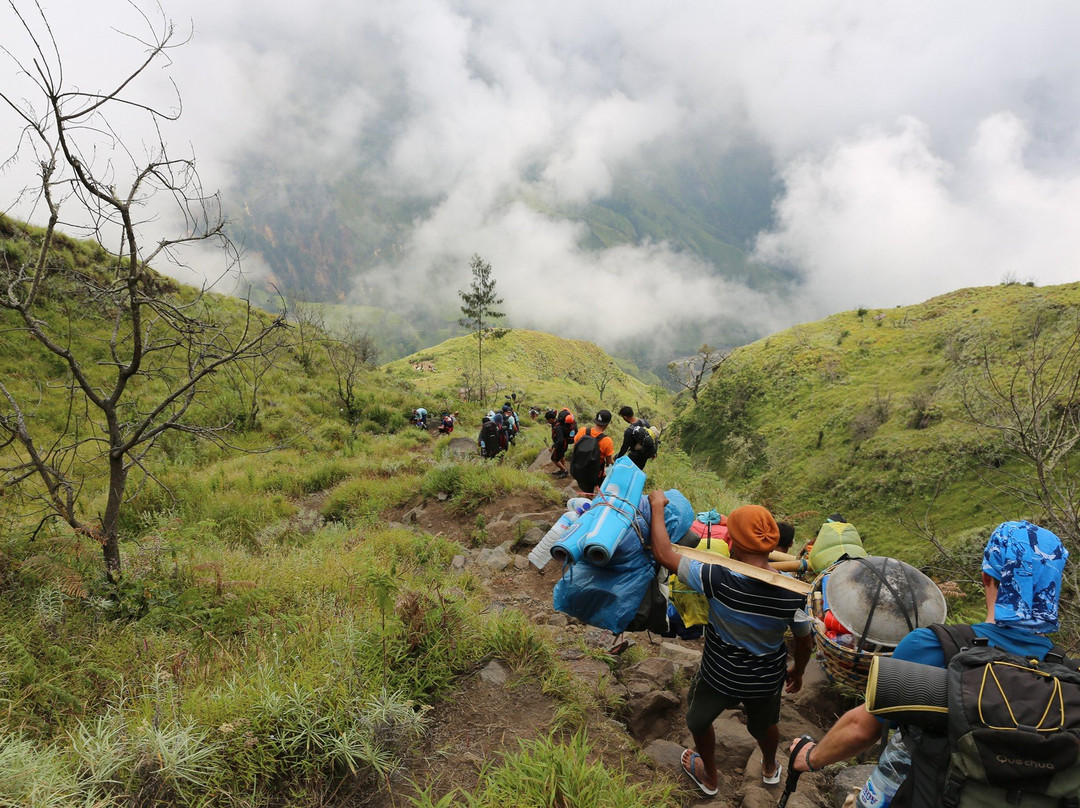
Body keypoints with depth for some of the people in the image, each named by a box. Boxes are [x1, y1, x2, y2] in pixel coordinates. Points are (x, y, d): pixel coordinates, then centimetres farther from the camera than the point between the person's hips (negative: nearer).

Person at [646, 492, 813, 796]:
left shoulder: (718, 579, -35)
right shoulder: (793, 592, -23)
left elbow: (663, 553, -29)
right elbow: (805, 643, -7)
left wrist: (657, 506, -16)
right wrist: (797, 672, 14)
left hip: (720, 676, -3)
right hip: (768, 679, 3)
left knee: (699, 719, 30)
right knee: (765, 724, 35)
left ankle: (709, 776, 53)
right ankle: (770, 769, 64)